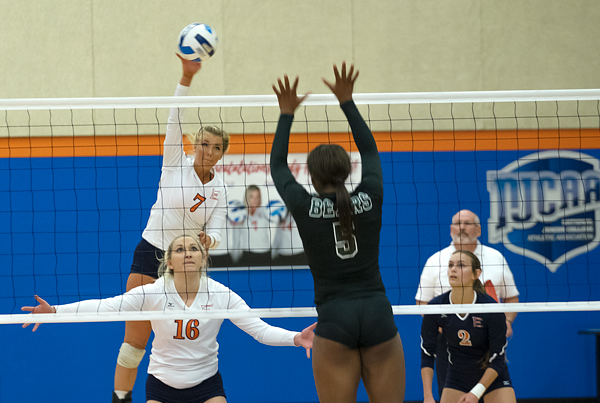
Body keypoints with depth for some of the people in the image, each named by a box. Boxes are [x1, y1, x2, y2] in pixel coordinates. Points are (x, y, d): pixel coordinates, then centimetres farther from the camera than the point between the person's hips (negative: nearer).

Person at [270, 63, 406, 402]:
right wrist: (347, 101, 27)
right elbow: (370, 150, 21)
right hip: (378, 314, 2)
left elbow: (278, 167, 17)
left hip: (334, 321, -2)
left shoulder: (305, 207, -2)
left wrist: (287, 113, 26)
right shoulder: (370, 199, 2)